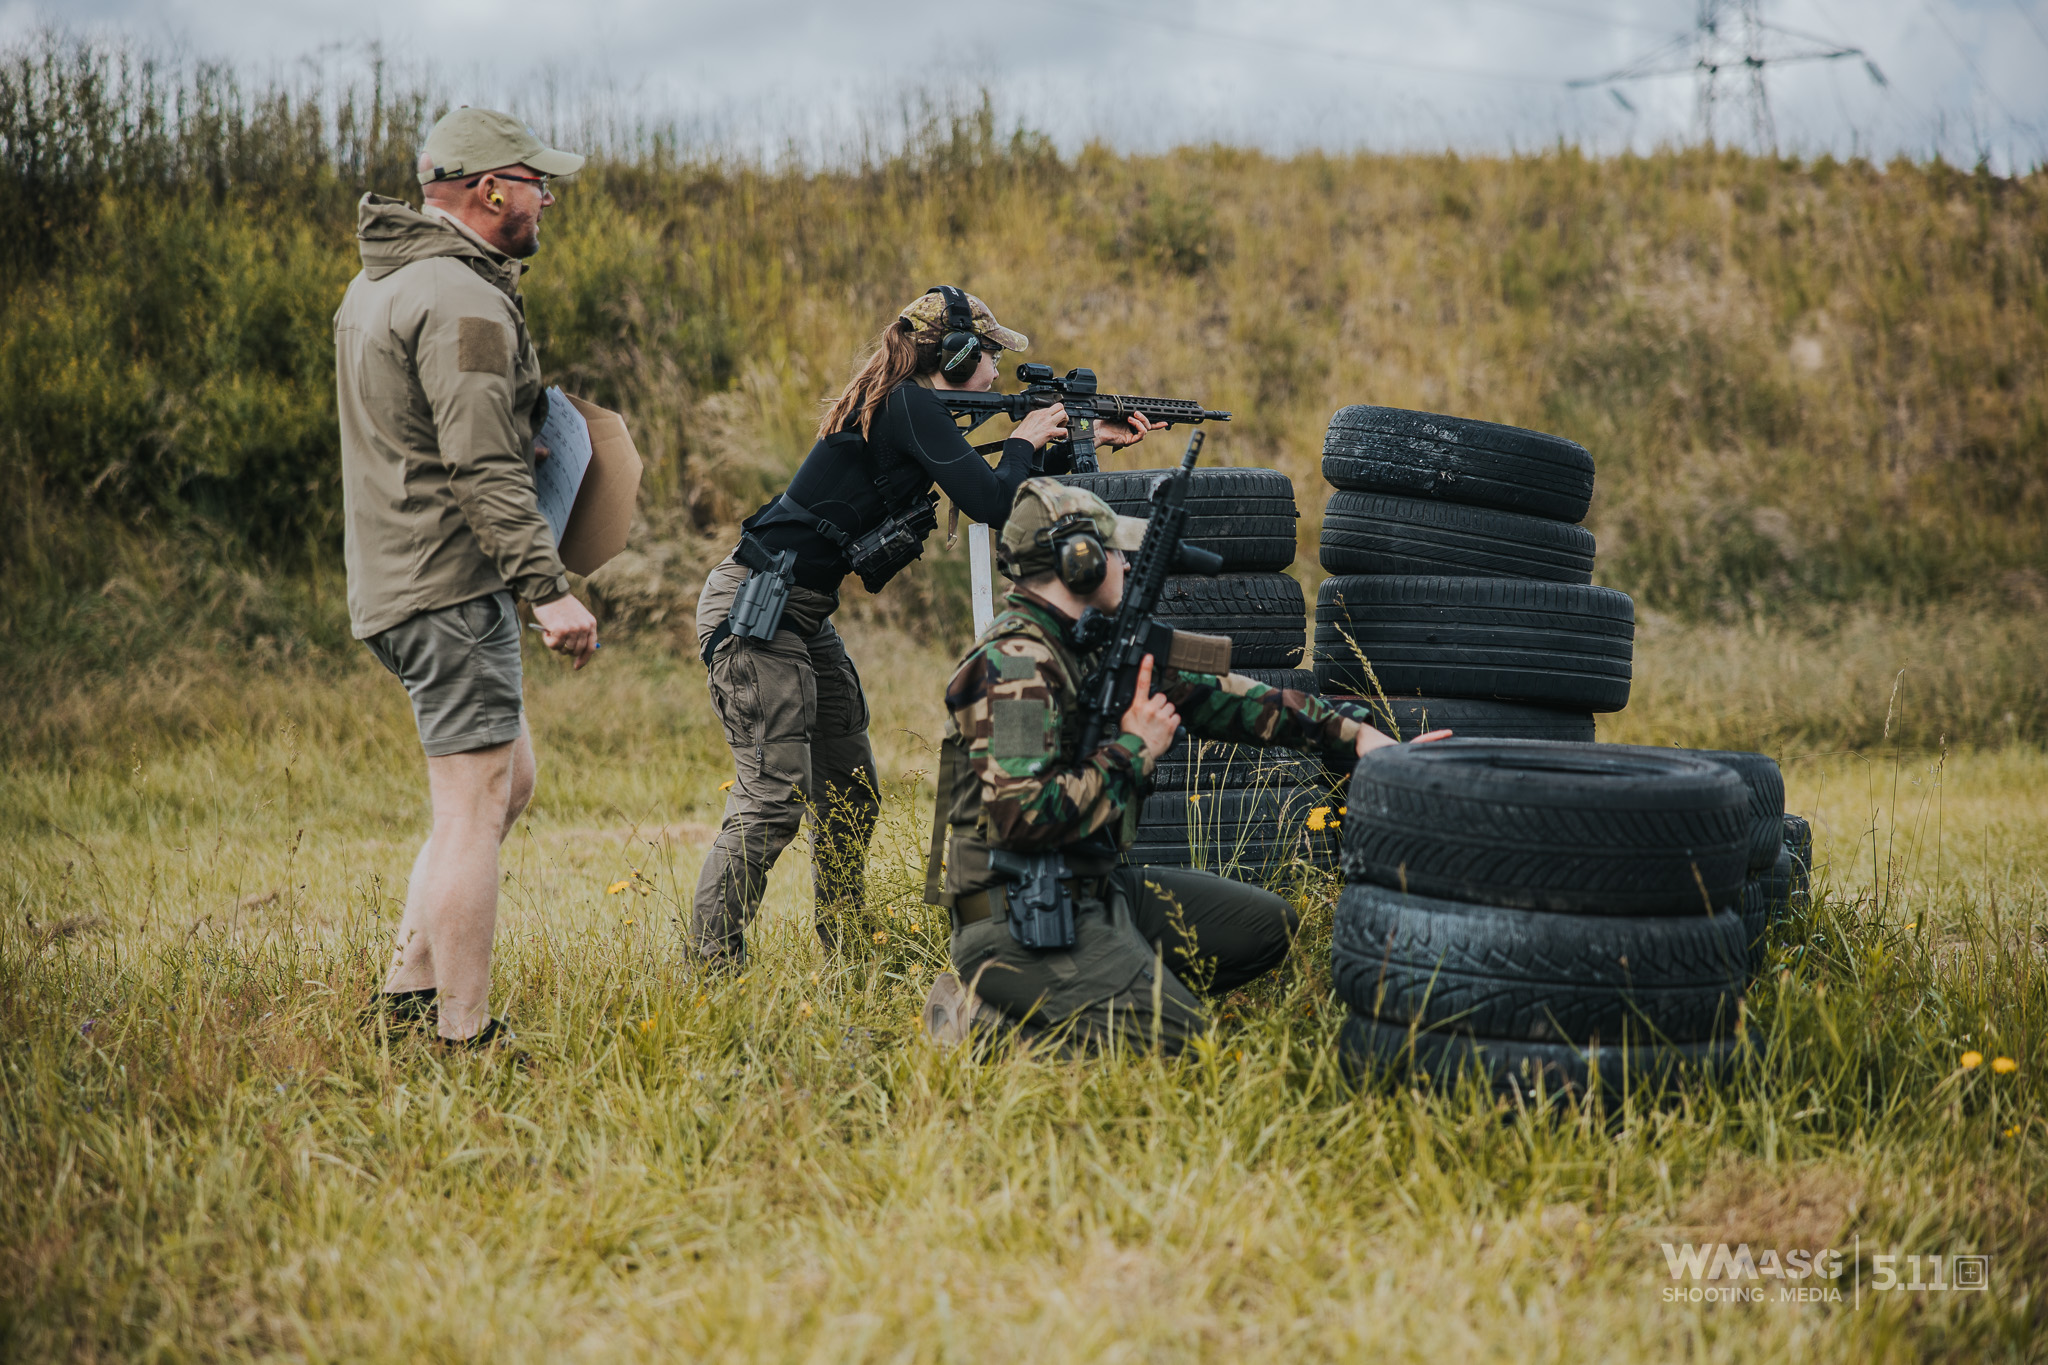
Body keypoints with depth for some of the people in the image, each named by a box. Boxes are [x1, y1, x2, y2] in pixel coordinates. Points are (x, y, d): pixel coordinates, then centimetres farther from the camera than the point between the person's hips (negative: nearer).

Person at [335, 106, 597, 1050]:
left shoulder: (377, 286, 18)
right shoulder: (462, 303, -16)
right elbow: (482, 465, -23)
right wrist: (548, 586, -25)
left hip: (393, 576, 10)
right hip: (452, 583, -10)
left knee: (507, 781, 18)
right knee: (472, 808, -8)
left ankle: (410, 989, 19)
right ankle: (462, 1037, -5)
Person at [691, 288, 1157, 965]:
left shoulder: (905, 410, 15)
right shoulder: (907, 405, -13)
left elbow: (994, 492, 23)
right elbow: (992, 503, -20)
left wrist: (1091, 439, 22)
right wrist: (1024, 441, -1)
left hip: (800, 617, 10)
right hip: (755, 611, -10)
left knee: (849, 792, 11)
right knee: (773, 796, -13)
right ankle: (709, 967, -10)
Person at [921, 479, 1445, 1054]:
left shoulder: (1091, 642, 11)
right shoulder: (1015, 665, -18)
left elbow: (1208, 695, 17)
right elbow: (1022, 816, -28)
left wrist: (1349, 728, 13)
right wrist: (1133, 751, -16)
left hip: (1092, 893, 10)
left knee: (1265, 924, 15)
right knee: (1177, 1040, -22)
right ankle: (987, 1013, -8)